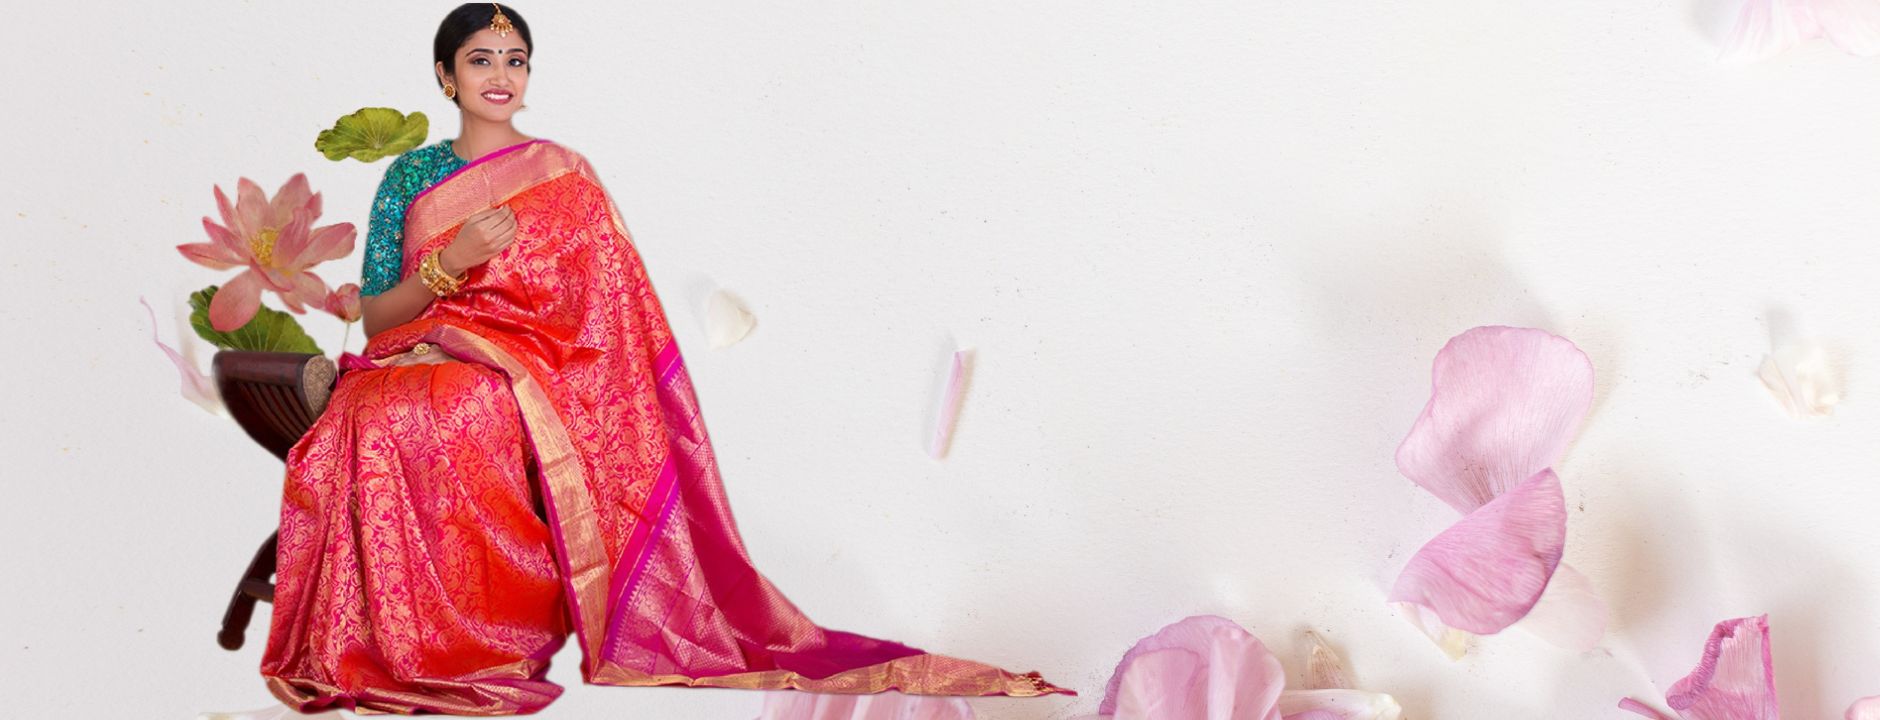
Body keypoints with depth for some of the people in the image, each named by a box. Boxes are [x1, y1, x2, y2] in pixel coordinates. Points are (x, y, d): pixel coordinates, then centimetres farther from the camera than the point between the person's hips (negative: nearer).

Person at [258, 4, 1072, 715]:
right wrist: (451, 261, -9)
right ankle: (401, 638, -22)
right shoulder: (411, 176, 14)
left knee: (429, 417, -37)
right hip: (421, 358, 2)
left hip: (524, 372, -2)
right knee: (366, 417, -34)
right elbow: (374, 315, 7)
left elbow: (604, 315, 4)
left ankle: (477, 636, -27)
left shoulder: (563, 175, 9)